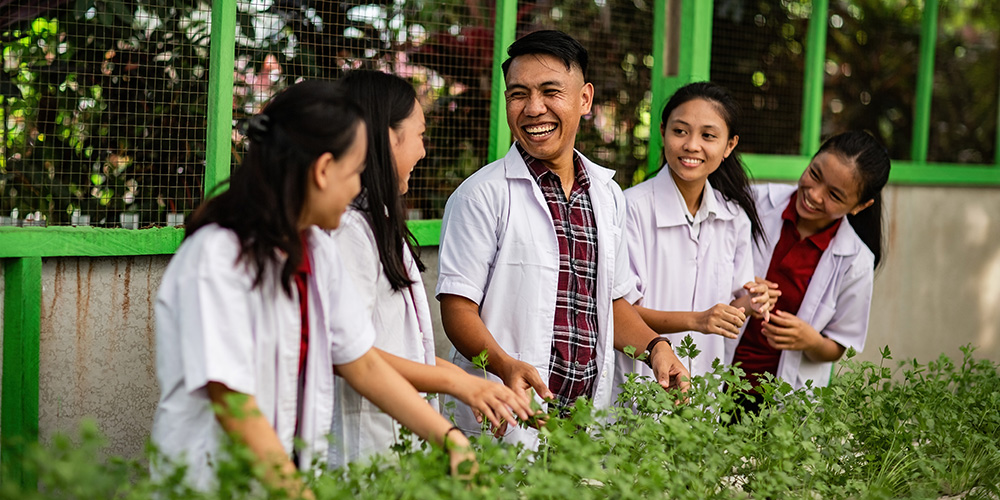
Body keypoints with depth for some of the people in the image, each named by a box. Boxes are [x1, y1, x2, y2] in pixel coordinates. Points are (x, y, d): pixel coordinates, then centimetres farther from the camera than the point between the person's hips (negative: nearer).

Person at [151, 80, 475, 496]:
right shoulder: (217, 257, -17)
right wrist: (298, 493, -21)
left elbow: (363, 364, 10)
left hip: (292, 473, 7)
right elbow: (232, 404, -20)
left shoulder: (317, 249, 7)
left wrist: (451, 439, 5)